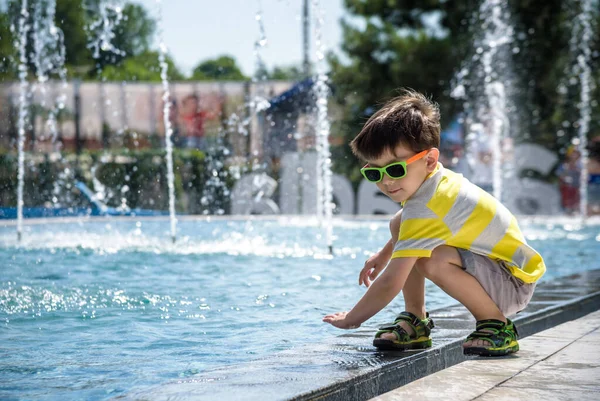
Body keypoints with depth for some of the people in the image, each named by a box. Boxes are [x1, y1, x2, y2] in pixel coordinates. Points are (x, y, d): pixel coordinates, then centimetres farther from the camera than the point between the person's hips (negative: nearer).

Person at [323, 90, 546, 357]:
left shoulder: (424, 209, -29)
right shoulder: (439, 178, -1)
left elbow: (390, 283, -28)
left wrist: (350, 320, -17)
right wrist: (384, 254, 20)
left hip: (514, 285, -10)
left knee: (434, 260, -37)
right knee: (399, 224, 5)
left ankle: (497, 325, -14)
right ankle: (415, 321, 8)